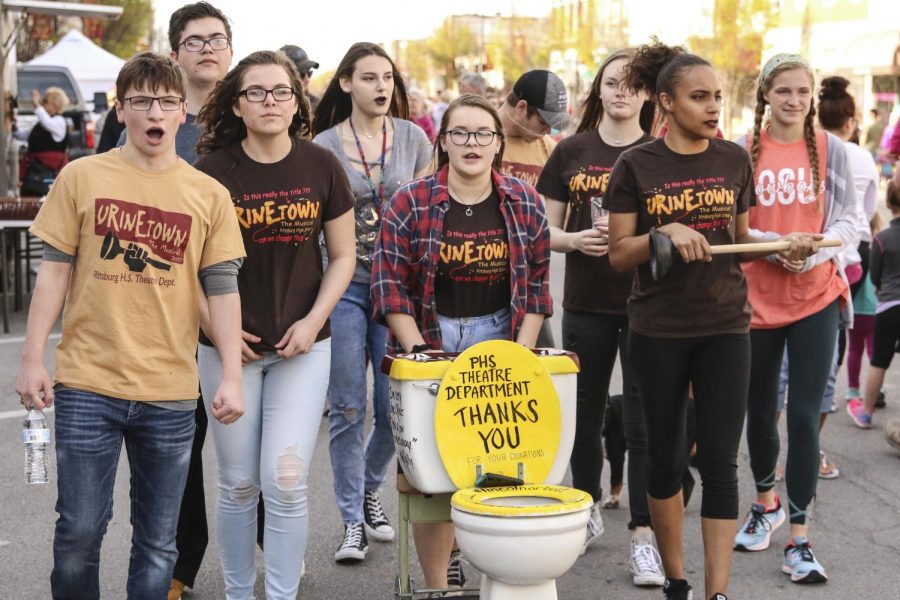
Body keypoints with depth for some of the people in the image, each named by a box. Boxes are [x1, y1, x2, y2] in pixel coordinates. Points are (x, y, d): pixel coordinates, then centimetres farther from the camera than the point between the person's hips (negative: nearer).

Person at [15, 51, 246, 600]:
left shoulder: (209, 196, 4)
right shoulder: (82, 178, 2)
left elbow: (223, 288, 3)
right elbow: (55, 271, 4)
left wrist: (232, 377, -4)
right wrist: (32, 360, 0)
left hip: (171, 395, 1)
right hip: (88, 386, -1)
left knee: (158, 543, 8)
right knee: (79, 532, 3)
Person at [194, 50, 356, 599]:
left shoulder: (321, 167, -1)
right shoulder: (212, 170, -5)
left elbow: (343, 255, 5)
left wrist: (314, 321, -6)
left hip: (302, 346, 0)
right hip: (229, 346, 0)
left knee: (286, 481, -7)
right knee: (239, 485, 8)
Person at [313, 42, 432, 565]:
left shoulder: (413, 138, 3)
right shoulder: (323, 146, -2)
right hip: (344, 286, -1)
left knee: (394, 407, 4)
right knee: (348, 408, 1)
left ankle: (370, 490, 31)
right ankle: (353, 520, 12)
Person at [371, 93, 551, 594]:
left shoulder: (525, 204, 3)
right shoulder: (410, 204, -4)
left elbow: (537, 285, 5)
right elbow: (390, 284, -6)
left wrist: (521, 354, -4)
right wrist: (420, 354, -12)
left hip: (501, 337, 2)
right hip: (431, 336, -2)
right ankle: (437, 584, 6)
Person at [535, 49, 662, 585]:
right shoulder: (571, 151, 5)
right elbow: (545, 229, 7)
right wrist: (573, 240, -13)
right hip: (585, 304, 2)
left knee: (644, 421, -3)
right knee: (586, 415, 13)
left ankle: (644, 535, 1)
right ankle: (589, 508, 33)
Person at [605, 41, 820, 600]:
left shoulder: (735, 160, 4)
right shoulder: (636, 166, -4)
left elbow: (741, 239, 14)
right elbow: (620, 254, -4)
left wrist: (784, 244, -4)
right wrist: (666, 233, -21)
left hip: (725, 327, 1)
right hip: (658, 332, -1)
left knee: (720, 461, -4)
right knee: (666, 457, 9)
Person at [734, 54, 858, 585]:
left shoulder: (832, 150, 1)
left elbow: (849, 220, 2)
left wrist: (819, 248, -16)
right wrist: (767, 244, -18)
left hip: (816, 297, -1)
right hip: (756, 297, 1)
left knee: (804, 416, -4)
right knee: (759, 410, 14)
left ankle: (800, 537, 4)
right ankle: (767, 503, 39)